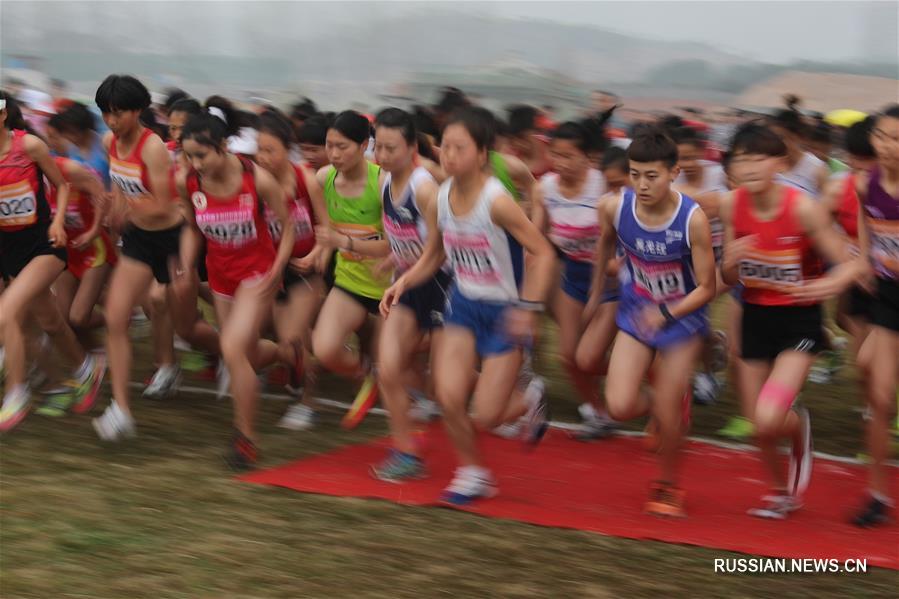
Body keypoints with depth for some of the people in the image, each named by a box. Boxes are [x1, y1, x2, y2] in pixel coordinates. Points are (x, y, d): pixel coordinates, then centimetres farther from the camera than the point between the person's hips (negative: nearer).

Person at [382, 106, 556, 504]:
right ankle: (472, 473, 16)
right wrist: (402, 283, -6)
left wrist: (528, 309, -24)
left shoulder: (497, 202, -23)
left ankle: (529, 403, 31)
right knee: (449, 397, -9)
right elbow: (432, 258, 11)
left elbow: (542, 253, -20)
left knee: (485, 418, -4)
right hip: (464, 304, 5)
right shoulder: (441, 198, -4)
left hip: (505, 311, -5)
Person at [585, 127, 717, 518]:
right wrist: (597, 294, 19)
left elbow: (707, 287, -18)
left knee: (666, 413, 0)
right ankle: (671, 398, 25)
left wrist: (666, 315, -33)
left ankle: (668, 486, 29)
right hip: (636, 314, 3)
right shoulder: (615, 208, -18)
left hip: (681, 317, -3)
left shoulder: (693, 220, -27)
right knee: (620, 407, -11)